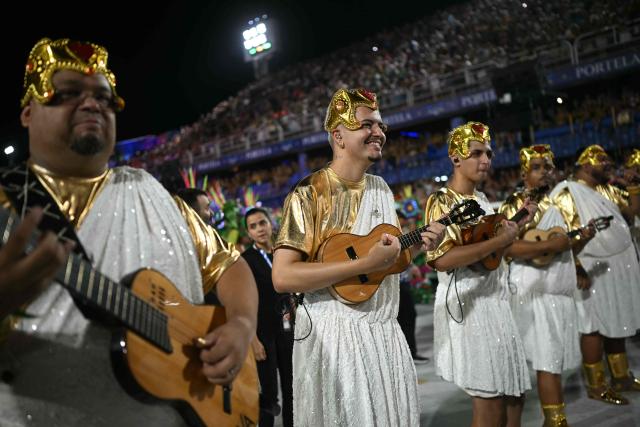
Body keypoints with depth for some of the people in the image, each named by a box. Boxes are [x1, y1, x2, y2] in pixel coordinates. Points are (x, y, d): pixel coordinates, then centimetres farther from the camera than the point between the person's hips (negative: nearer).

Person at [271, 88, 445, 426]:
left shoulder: (382, 189, 10)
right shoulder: (309, 193, -13)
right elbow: (282, 277, -22)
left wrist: (418, 245, 0)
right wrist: (365, 264, -25)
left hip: (384, 330, 7)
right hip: (334, 333, -7)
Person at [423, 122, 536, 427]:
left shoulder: (482, 199, 13)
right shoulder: (442, 201, -13)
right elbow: (441, 259, -27)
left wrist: (520, 221, 14)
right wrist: (500, 240, -23)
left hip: (496, 302, 9)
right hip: (467, 305, -9)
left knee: (514, 395, 16)